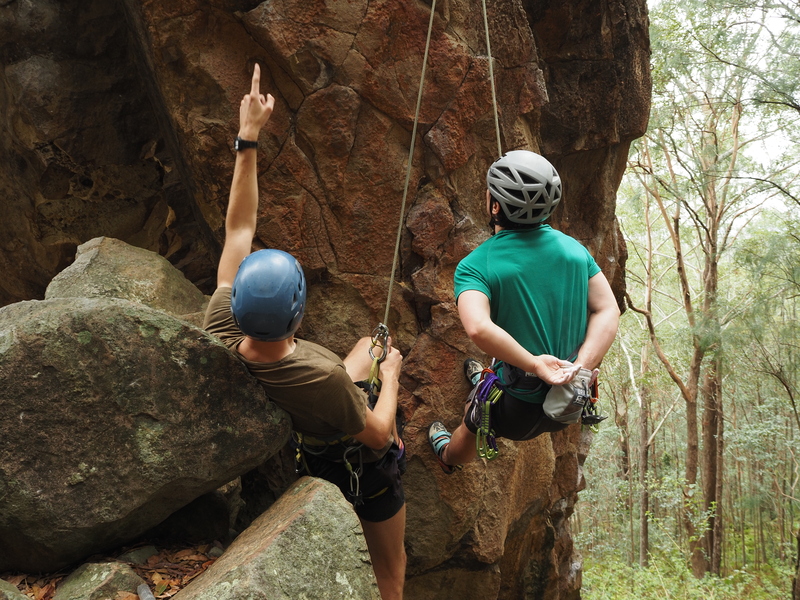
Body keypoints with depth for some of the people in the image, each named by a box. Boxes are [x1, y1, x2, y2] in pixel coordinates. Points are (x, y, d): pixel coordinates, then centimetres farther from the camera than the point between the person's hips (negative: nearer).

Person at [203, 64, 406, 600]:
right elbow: (375, 435, -25)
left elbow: (238, 229, -20)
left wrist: (248, 138, -18)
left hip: (302, 451, 6)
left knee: (371, 343, 28)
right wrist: (390, 376, -8)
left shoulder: (220, 334, -30)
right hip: (360, 471, -6)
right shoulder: (321, 378, -46)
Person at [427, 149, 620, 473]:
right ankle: (487, 379, 69)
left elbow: (478, 328, -37)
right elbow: (608, 312, -8)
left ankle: (449, 457, 62)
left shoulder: (474, 266, -20)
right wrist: (581, 368, -17)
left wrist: (533, 364, -28)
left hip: (518, 413, -4)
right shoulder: (574, 248, -4)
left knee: (471, 425, 31)